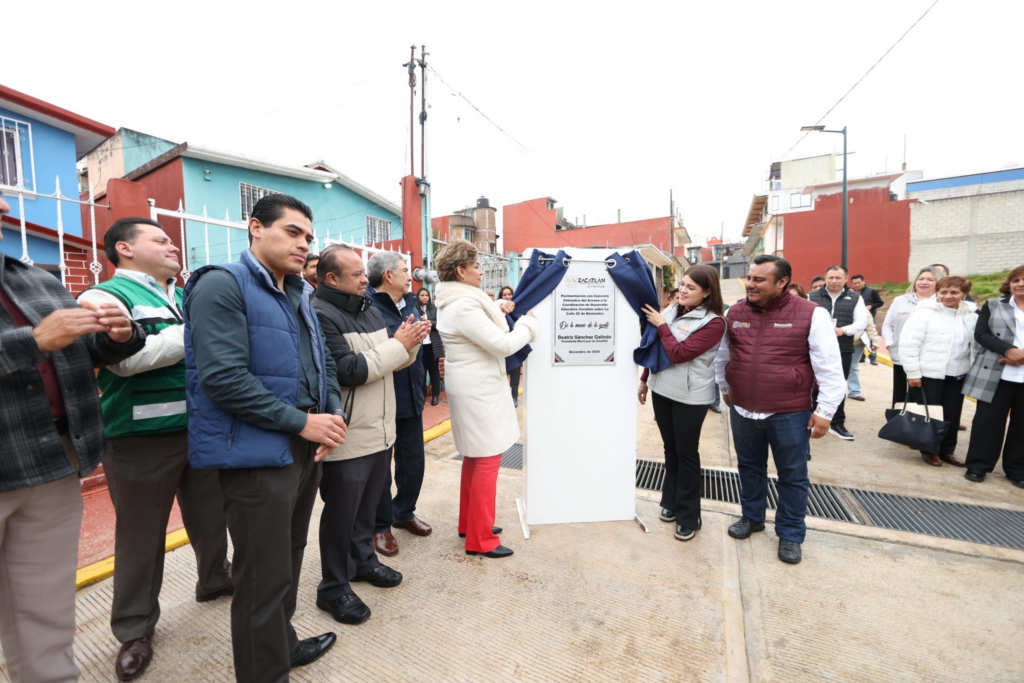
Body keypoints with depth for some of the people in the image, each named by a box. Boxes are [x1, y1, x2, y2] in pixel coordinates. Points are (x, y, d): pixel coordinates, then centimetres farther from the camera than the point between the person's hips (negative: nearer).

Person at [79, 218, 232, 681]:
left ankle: (215, 580, 42)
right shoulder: (104, 298, -7)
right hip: (141, 440, -6)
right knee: (141, 536, 9)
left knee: (210, 517, 19)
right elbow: (127, 357, -23)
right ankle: (134, 630, 29)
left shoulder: (186, 300, 14)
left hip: (203, 431, 6)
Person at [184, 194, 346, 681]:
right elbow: (223, 377, -21)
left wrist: (333, 415, 0)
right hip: (257, 454, -8)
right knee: (264, 577, 5)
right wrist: (302, 422, -18)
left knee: (289, 561, 23)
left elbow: (323, 365, 17)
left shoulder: (299, 296, 14)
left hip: (304, 448, 8)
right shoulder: (223, 284, -11)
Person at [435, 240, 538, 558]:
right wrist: (528, 324, -7)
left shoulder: (451, 302, 9)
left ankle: (469, 522, 35)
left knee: (474, 457, 20)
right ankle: (479, 539, 13)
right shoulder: (464, 306, -23)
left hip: (471, 388, 11)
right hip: (479, 391, -11)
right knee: (487, 460, 0)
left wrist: (496, 311, 11)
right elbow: (503, 344, -23)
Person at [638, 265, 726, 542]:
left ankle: (688, 516, 23)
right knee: (670, 449, 17)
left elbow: (678, 353, -22)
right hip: (662, 390, 6)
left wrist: (661, 325, -14)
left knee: (686, 453, 6)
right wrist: (644, 380, 16)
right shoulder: (672, 310, 6)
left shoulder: (713, 322, -14)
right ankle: (670, 501, 35)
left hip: (690, 397, -6)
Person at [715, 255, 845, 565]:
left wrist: (824, 411, -10)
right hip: (743, 412, 4)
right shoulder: (735, 313, 2)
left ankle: (790, 534, 32)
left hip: (790, 414, -3)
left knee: (792, 475, 12)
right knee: (749, 467, 19)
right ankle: (752, 517, 40)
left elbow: (829, 367, -9)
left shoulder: (811, 315, -11)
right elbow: (722, 355, 15)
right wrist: (726, 388, 20)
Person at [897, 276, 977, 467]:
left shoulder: (972, 315, 5)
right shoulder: (925, 313, -11)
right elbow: (908, 342, -14)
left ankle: (947, 450, 27)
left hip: (958, 375, 5)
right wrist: (912, 372, -14)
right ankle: (929, 450, 21)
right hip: (929, 374, -5)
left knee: (952, 415, 12)